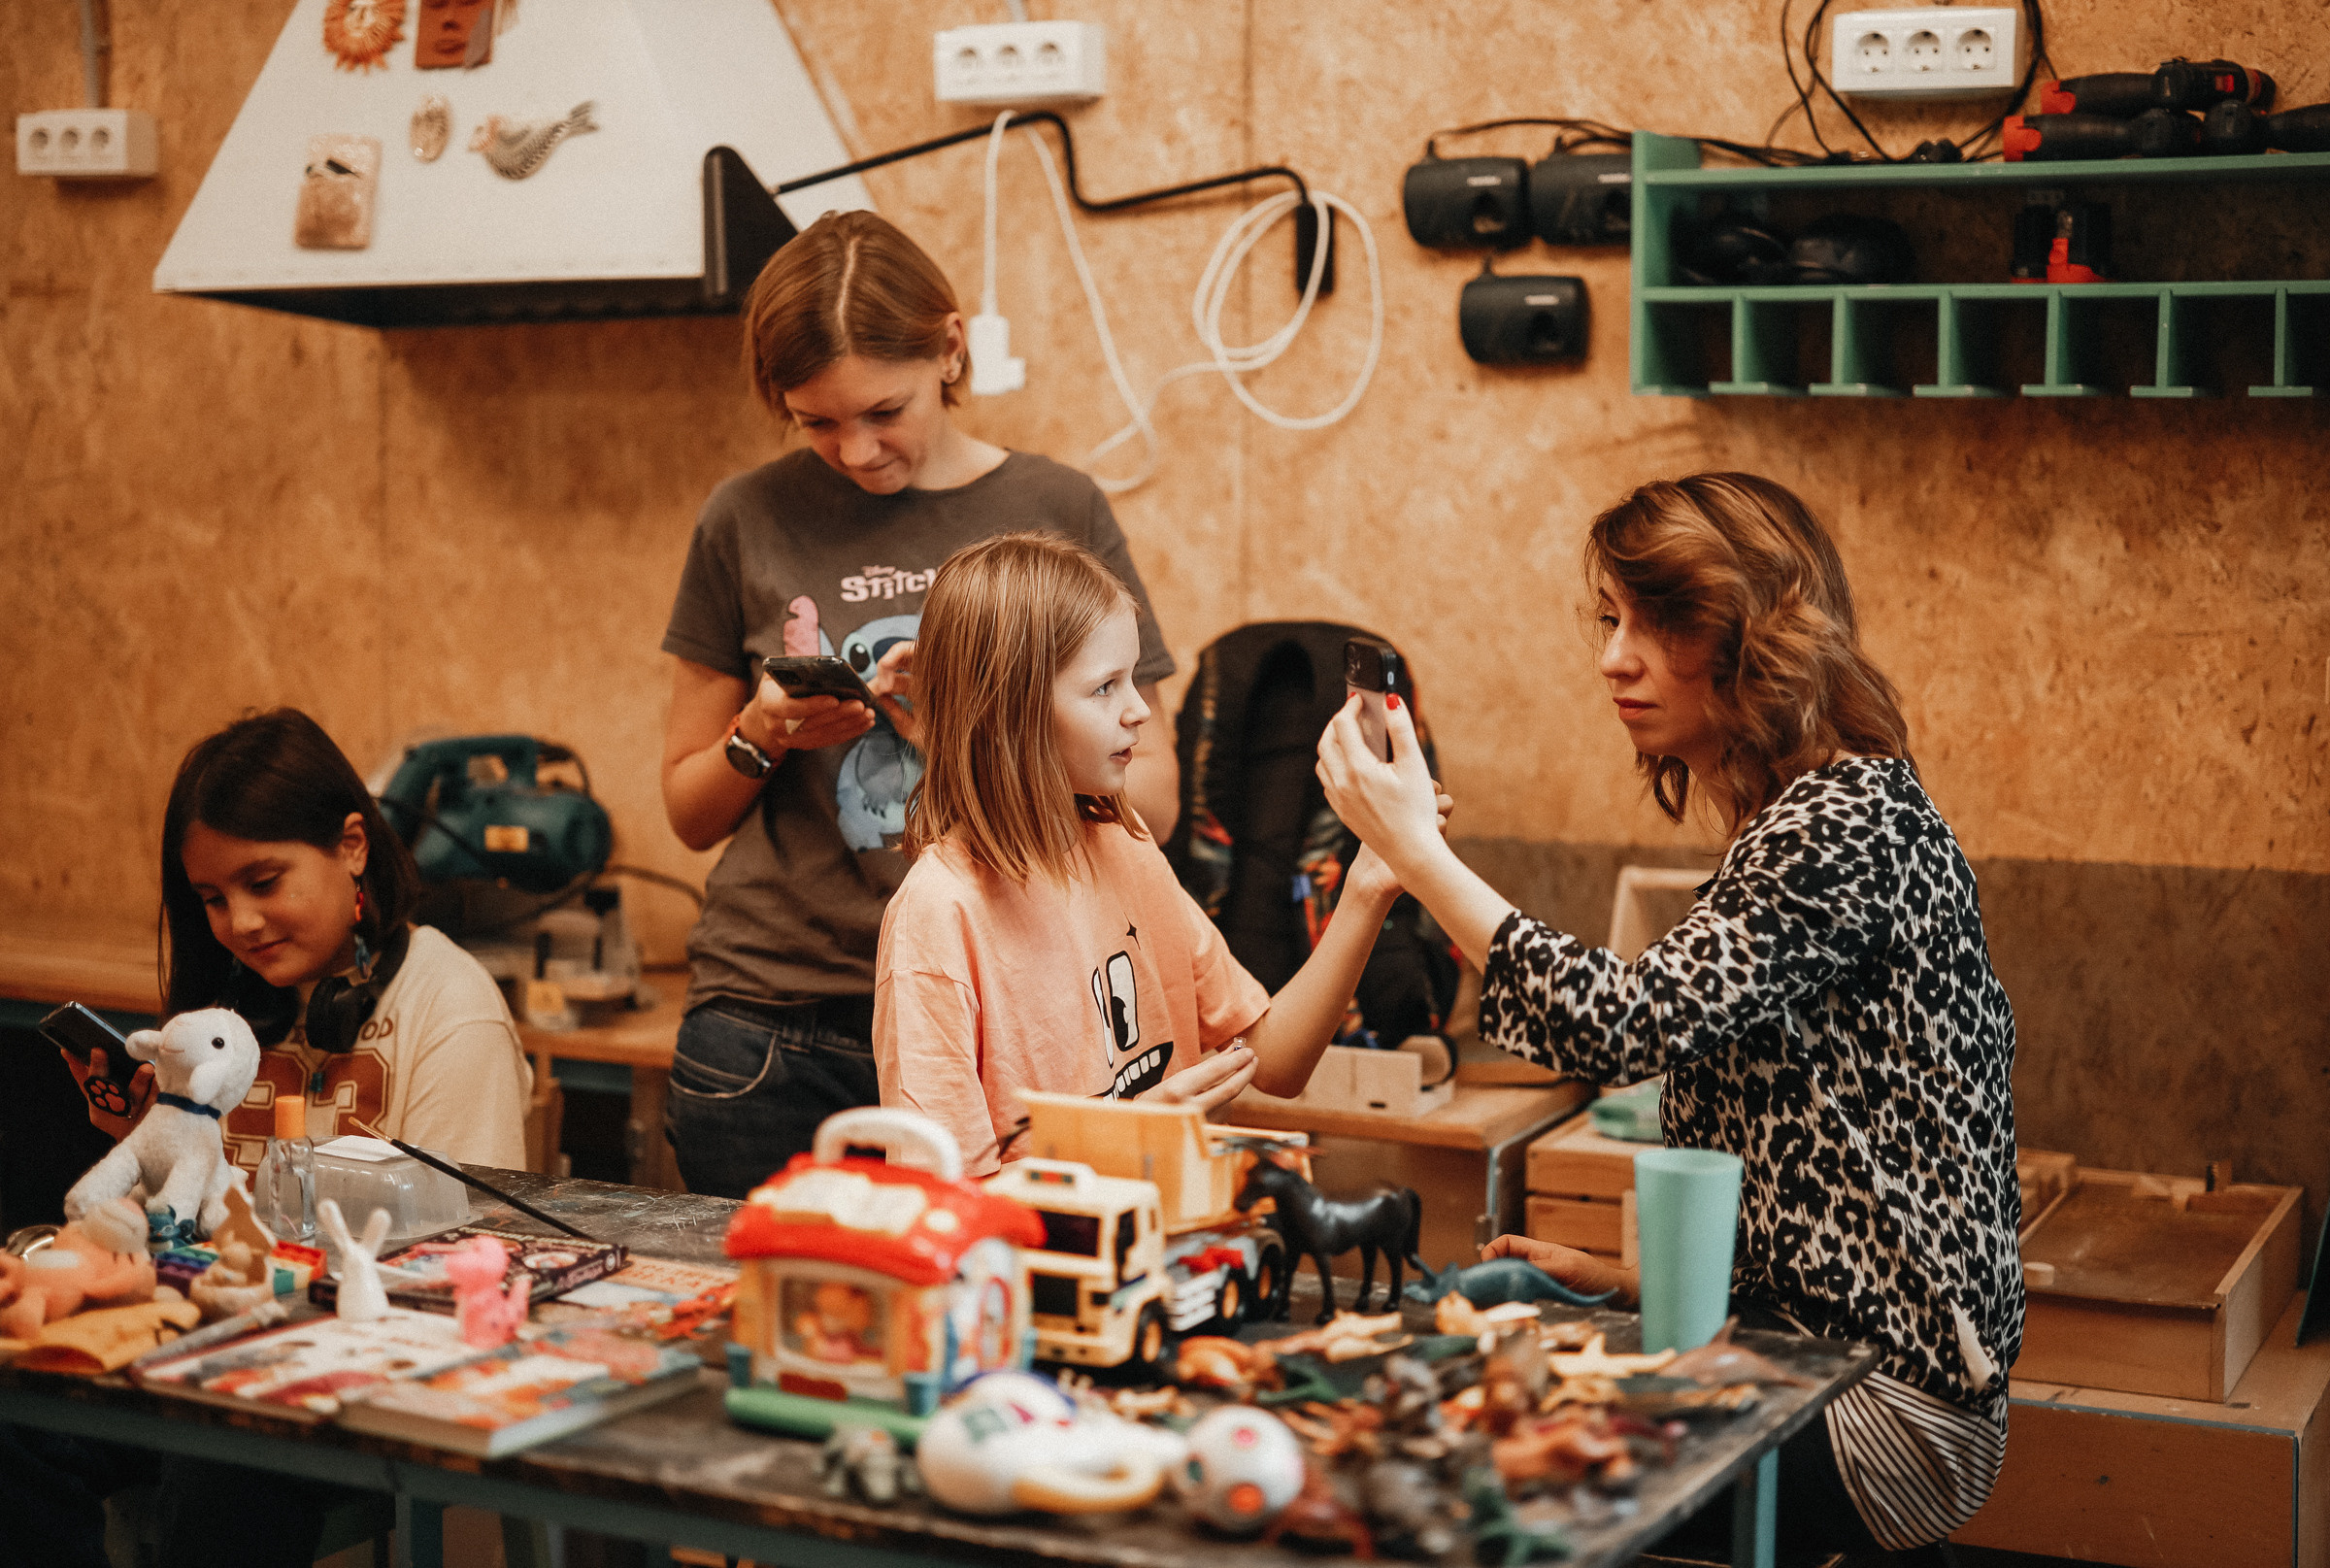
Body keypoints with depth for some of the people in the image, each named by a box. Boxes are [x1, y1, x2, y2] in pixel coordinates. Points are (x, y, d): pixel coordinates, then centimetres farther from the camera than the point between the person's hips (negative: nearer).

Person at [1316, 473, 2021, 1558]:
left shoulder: (1848, 819, -16)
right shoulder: (1802, 822, 16)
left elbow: (1627, 1023, -28)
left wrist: (1417, 851, -23)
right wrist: (1642, 1280, 10)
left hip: (1879, 1396, -10)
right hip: (1800, 1343, 10)